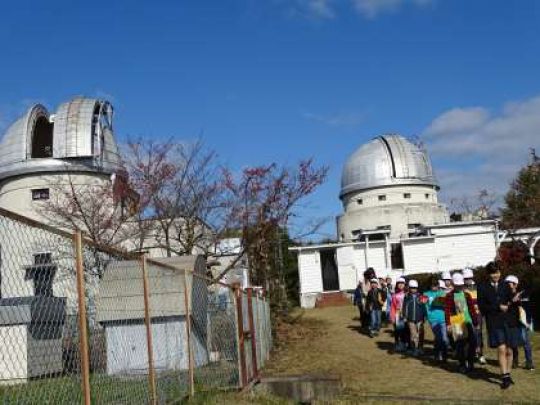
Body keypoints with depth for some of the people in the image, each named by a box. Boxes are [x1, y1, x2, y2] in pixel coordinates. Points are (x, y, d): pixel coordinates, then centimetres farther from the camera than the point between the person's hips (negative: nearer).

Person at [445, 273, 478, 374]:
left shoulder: (467, 295, 12)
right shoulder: (449, 296, 1)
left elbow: (472, 309, 15)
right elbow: (447, 311, -4)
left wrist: (475, 320, 11)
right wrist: (448, 324, -10)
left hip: (468, 322, 3)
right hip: (456, 323, -3)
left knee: (473, 342, -3)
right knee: (460, 345, 0)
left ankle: (470, 363, 13)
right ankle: (462, 365, 10)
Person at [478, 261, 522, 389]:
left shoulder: (505, 286, 10)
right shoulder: (482, 288, 2)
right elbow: (481, 306, -4)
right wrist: (498, 307, -12)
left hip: (509, 322, 3)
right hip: (494, 323, -3)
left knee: (509, 351, 7)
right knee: (501, 349, -14)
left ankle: (508, 375, 24)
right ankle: (505, 377, -8)